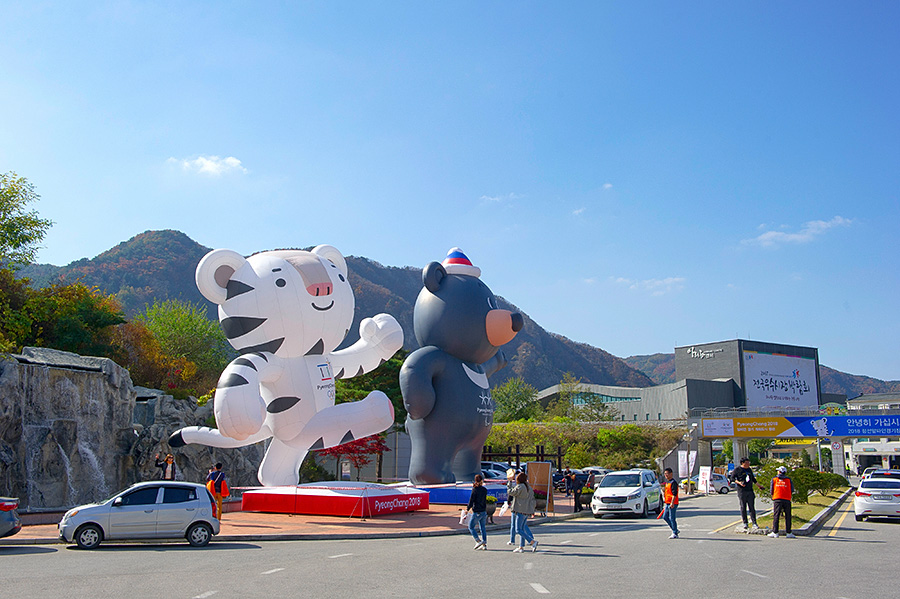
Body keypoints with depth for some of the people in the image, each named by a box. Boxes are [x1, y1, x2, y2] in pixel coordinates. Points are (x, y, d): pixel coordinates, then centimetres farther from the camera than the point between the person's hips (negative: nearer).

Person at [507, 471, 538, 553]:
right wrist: (532, 511, 20)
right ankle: (521, 547, 15)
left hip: (520, 511, -9)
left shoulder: (520, 487, -14)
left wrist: (509, 482, 2)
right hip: (527, 511, 9)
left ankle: (533, 542, -16)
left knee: (518, 530, -6)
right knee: (522, 528, 14)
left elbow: (510, 492, -6)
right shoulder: (529, 488, 12)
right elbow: (532, 500, 15)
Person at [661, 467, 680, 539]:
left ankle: (675, 534, 0)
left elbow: (674, 494, -20)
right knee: (665, 517, 11)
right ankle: (675, 530, 21)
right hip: (667, 503, 10)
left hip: (672, 503, -10)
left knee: (672, 518, -7)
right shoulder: (666, 482, 16)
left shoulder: (673, 482, -13)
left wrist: (672, 503, -26)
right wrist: (664, 497, 21)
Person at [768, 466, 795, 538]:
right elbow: (792, 490, 7)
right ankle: (788, 533, 8)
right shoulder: (788, 480, 9)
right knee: (787, 516, 7)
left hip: (777, 499, 0)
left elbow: (771, 490, 7)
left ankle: (775, 532, -2)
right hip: (787, 500, 1)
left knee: (776, 516, 1)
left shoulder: (774, 479, 8)